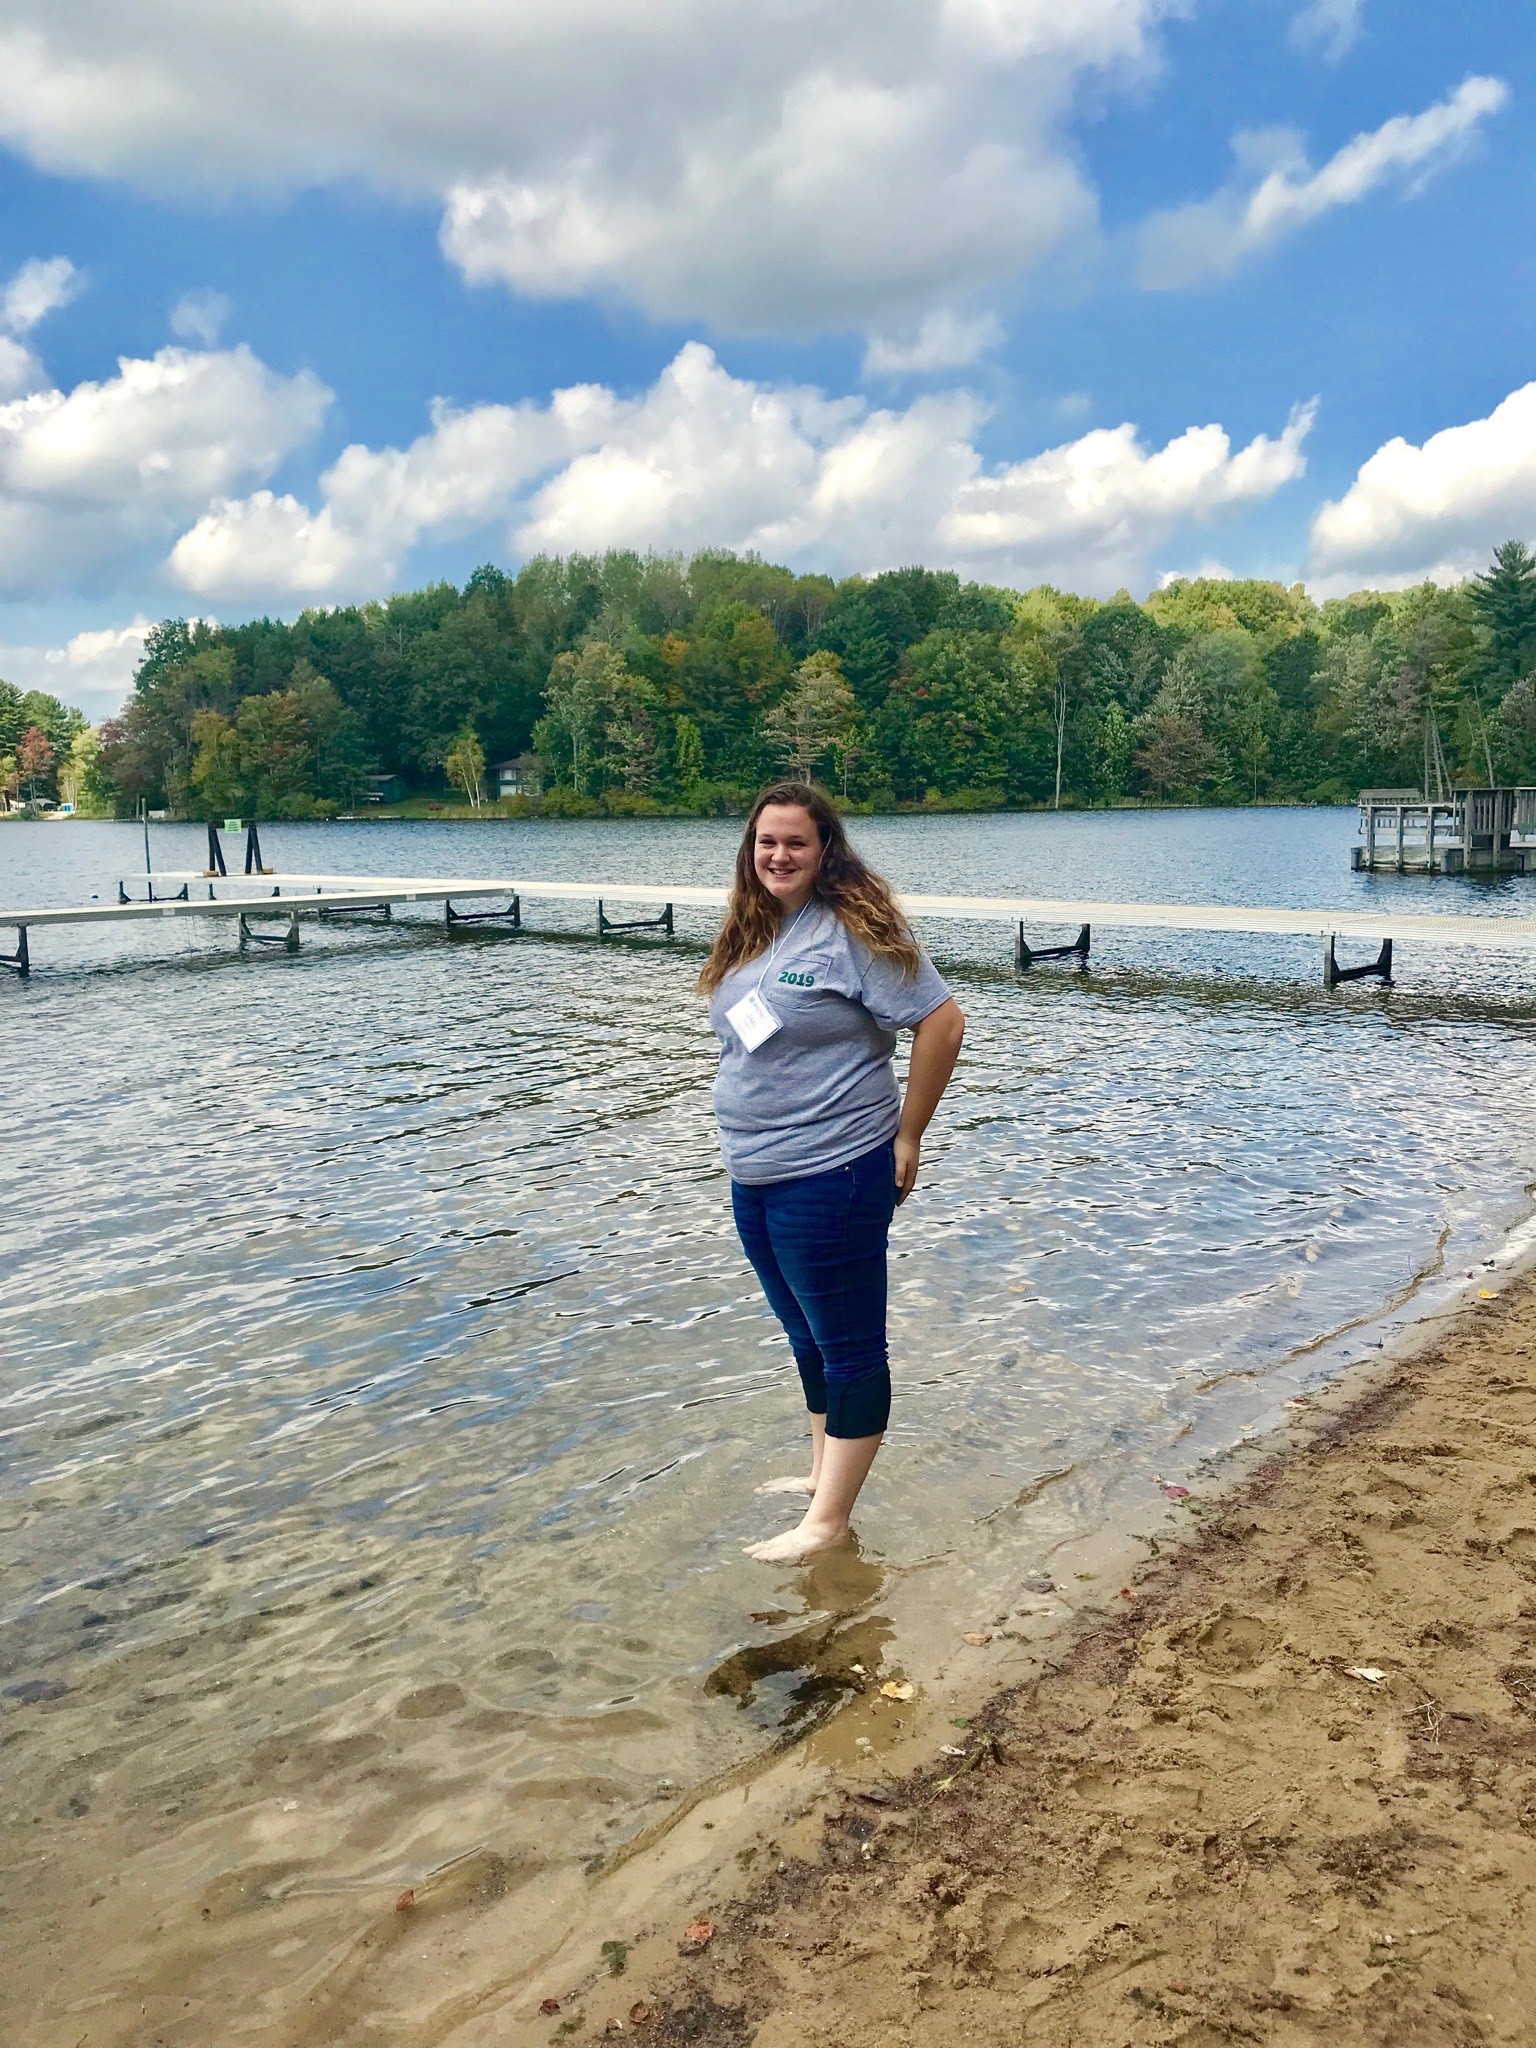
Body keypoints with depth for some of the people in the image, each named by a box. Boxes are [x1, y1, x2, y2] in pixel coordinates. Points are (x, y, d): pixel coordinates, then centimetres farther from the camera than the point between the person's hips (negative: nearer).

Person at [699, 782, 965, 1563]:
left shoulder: (854, 930, -14)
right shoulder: (749, 934, 10)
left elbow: (941, 1022, -15)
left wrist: (906, 1138, -11)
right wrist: (747, 1141, 14)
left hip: (830, 1180, -8)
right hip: (754, 1178, 9)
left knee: (848, 1346, 3)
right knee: (808, 1338, 21)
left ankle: (829, 1520, 12)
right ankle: (823, 1473, 36)